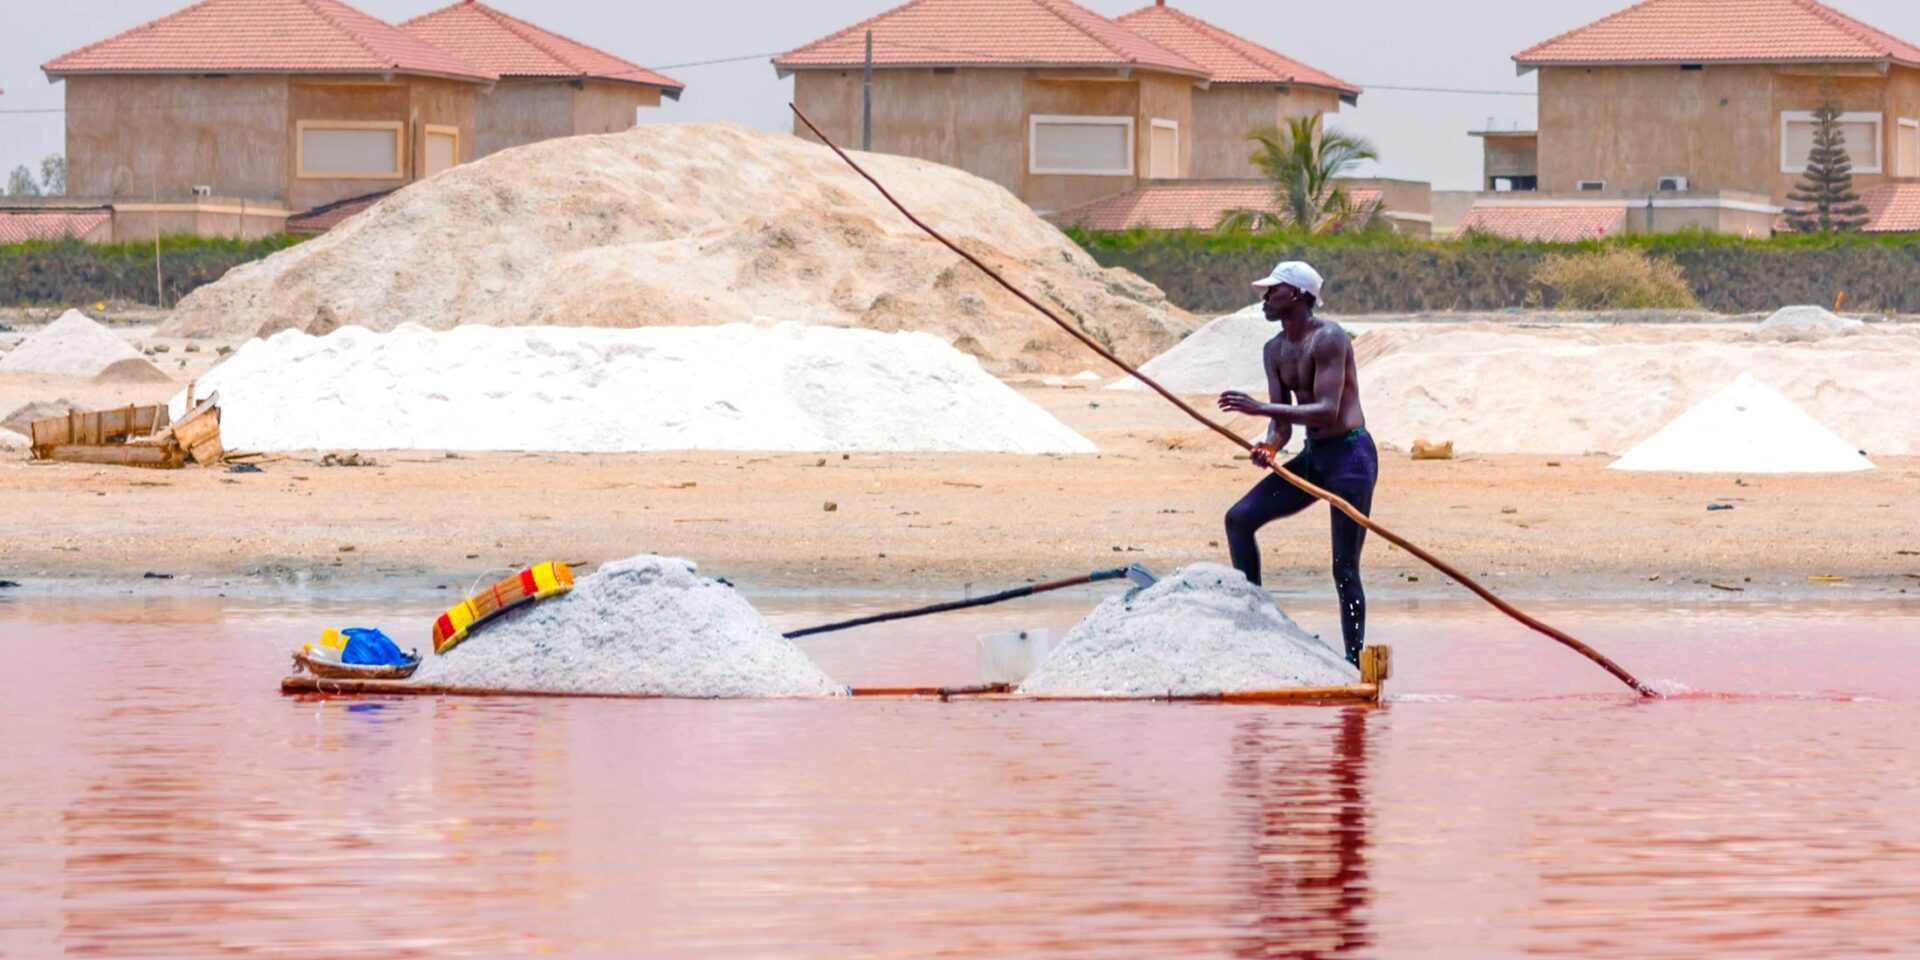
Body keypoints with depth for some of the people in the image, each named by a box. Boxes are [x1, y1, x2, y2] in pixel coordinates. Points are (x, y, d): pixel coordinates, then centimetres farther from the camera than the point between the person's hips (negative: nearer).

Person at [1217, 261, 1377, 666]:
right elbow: (1283, 421, 10)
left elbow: (1328, 411, -25)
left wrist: (1260, 408, -28)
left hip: (1350, 454, -9)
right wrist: (1270, 447, -14)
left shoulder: (1327, 339, -16)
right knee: (1239, 518, 1)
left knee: (1344, 568, -10)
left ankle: (1355, 660, -5)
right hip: (1312, 457, 9)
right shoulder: (1275, 350, 11)